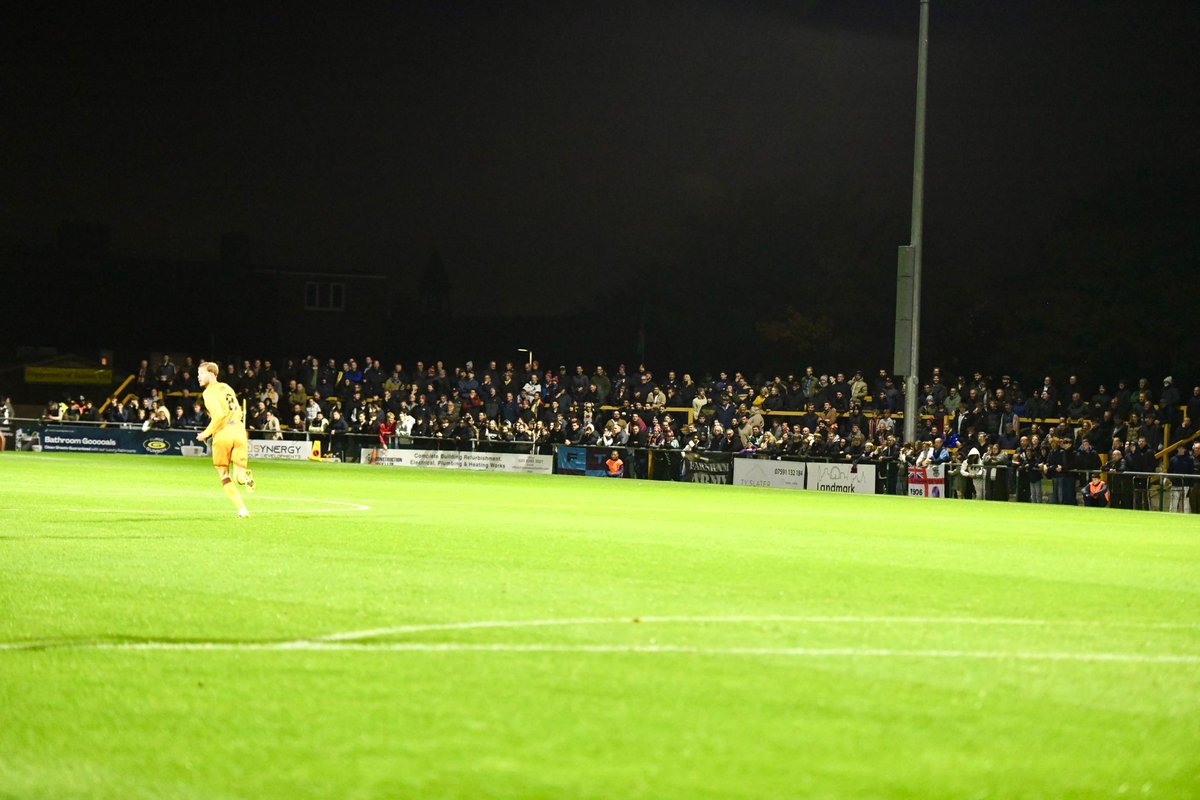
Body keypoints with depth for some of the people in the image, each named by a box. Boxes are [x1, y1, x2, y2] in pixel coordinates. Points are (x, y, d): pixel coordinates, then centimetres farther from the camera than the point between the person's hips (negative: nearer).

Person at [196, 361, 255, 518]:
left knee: (223, 475, 11)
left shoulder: (209, 392, -6)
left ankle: (242, 509, -2)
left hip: (223, 433, -6)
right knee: (237, 476, 7)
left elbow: (219, 415, -17)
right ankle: (245, 476, -32)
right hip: (239, 430, 6)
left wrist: (206, 433, -8)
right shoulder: (226, 388, 18)